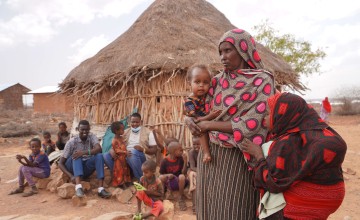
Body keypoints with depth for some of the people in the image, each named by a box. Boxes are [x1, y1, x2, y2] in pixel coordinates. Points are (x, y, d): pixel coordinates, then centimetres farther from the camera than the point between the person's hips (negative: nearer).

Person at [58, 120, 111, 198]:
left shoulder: (92, 137, -6)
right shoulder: (72, 142, -13)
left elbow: (99, 149, -27)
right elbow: (61, 163, -13)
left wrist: (85, 152, -43)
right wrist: (71, 176, -28)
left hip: (86, 169, 2)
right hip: (73, 168, -2)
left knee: (99, 156, -26)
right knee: (77, 155, -31)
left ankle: (101, 189, -35)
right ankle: (78, 186, -49)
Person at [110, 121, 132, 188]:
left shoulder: (121, 138, 5)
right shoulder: (114, 140, -21)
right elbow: (116, 150, -24)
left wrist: (126, 152, 9)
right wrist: (125, 152, -32)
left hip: (124, 157, 8)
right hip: (119, 158, -8)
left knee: (125, 169, 17)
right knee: (119, 171, 4)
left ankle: (125, 182, 31)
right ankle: (120, 183, 17)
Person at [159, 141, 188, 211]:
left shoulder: (181, 158, -7)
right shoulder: (164, 161, -10)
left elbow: (184, 173, -8)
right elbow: (161, 174, -2)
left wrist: (185, 162, -21)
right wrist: (167, 175, -24)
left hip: (179, 182, 1)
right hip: (169, 182, -1)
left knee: (181, 176, -34)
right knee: (161, 177, -31)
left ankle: (181, 198, -12)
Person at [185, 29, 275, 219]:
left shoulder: (262, 81, -8)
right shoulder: (218, 80, 7)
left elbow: (250, 124, -18)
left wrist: (209, 125, -13)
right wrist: (189, 119, -9)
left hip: (236, 158, -5)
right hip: (209, 153, 5)